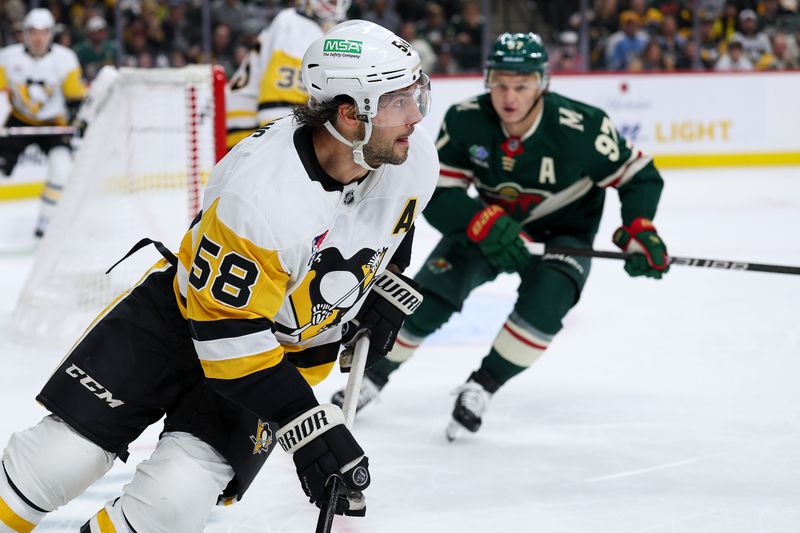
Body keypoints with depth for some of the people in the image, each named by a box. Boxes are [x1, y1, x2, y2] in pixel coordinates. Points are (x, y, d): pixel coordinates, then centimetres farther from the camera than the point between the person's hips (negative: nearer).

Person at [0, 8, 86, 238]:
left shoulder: (65, 59, -12)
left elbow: (75, 97, -6)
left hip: (53, 123, -1)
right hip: (18, 122, 1)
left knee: (62, 164, -23)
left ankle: (47, 219, -10)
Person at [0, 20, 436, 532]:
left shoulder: (415, 158, -17)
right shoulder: (259, 192, -35)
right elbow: (227, 331, -30)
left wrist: (385, 290, 4)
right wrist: (307, 426, -33)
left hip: (290, 347, 3)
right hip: (185, 313, -3)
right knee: (60, 458, -7)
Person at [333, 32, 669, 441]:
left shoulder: (581, 127, -29)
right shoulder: (465, 121, -21)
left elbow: (638, 175, -16)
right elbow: (437, 196, -18)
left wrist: (639, 231, -31)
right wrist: (484, 223, -36)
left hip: (561, 234, -2)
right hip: (488, 224, 2)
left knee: (544, 300, -30)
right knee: (427, 299, -11)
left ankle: (483, 386, -12)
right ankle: (373, 376, 13)